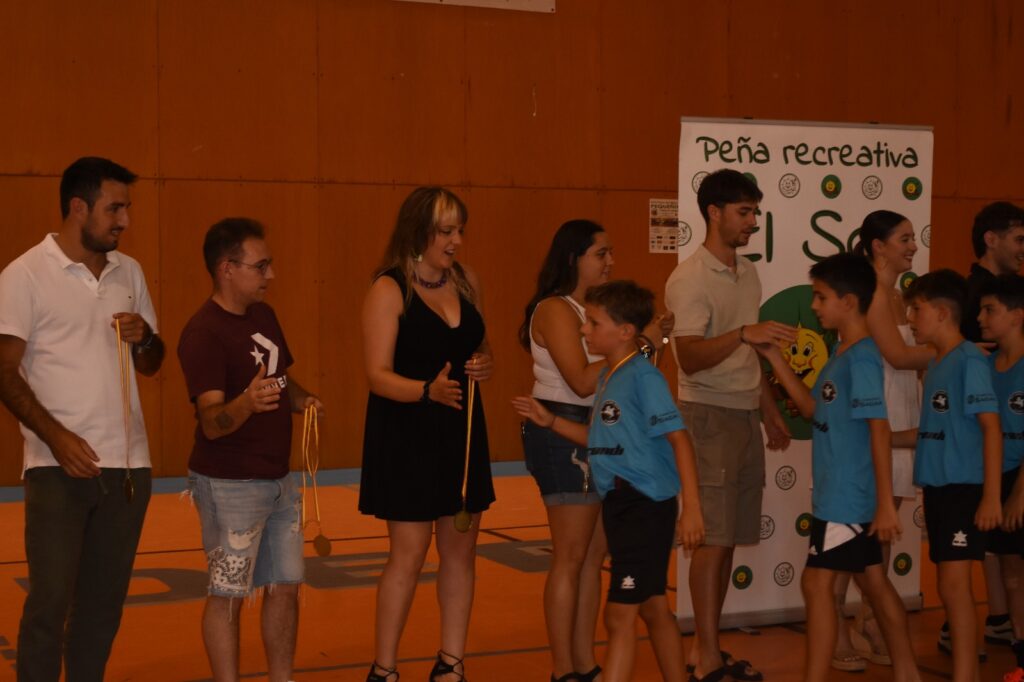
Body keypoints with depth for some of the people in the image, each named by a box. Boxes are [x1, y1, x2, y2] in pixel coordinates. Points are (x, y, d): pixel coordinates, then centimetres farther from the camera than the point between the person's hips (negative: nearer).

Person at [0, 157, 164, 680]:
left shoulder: (129, 272, 11)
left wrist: (144, 339, -4)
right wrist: (56, 436, -18)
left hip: (127, 463, 5)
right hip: (59, 466, -5)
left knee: (105, 599, 9)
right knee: (50, 600, -6)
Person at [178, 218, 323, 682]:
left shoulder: (264, 316, 8)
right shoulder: (203, 334, -18)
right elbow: (211, 422, -25)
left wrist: (302, 399, -1)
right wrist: (246, 403, -45)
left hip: (279, 480, 8)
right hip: (230, 485, -8)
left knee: (285, 587, 13)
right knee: (228, 594, 0)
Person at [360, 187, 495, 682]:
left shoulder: (466, 282, 7)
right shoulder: (389, 290, -11)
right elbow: (378, 375, -16)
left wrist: (485, 365, -2)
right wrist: (428, 390, -32)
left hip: (461, 432, 6)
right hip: (406, 436, -6)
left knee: (460, 550, 10)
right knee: (409, 553, -4)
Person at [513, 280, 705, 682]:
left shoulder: (643, 377, -16)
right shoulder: (607, 378, 10)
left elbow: (679, 439, -19)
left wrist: (691, 508, -23)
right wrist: (550, 421, 13)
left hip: (645, 507, -9)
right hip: (620, 505, 9)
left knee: (619, 615, -6)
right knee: (652, 608, 19)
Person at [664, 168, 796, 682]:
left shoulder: (747, 273, 14)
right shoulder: (689, 279, -12)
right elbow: (690, 356, -22)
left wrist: (769, 409, 22)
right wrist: (744, 333, -35)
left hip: (746, 414, 8)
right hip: (708, 413, -8)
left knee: (730, 537, 9)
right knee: (713, 537, -7)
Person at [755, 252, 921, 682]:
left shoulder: (861, 357, -18)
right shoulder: (842, 353, 10)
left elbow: (879, 429, -21)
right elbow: (813, 409, 16)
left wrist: (886, 502, -22)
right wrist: (775, 358, 9)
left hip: (847, 495, -10)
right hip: (842, 493, 10)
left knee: (817, 582, -5)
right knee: (873, 581, 15)